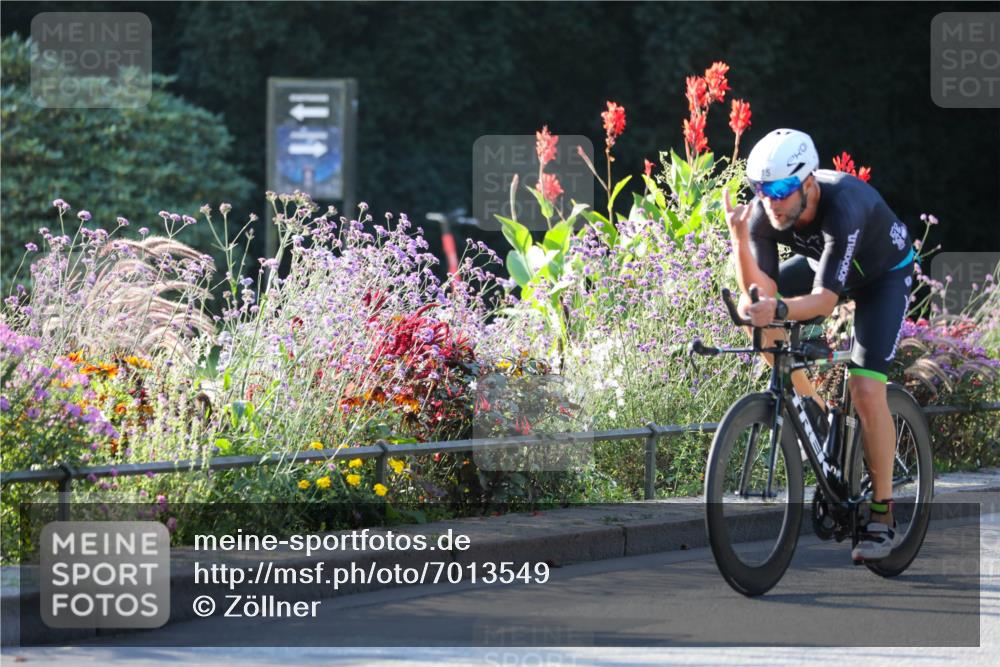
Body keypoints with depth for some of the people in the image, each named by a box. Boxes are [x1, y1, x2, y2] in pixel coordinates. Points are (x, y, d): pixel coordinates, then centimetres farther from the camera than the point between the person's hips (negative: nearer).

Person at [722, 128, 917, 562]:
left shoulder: (843, 207, -42)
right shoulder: (763, 212, -26)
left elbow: (825, 299, -45)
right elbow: (762, 292, -30)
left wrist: (778, 310, -64)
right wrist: (739, 239, -43)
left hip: (883, 274, -6)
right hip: (821, 259, 6)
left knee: (865, 388, -19)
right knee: (756, 309, -17)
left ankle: (883, 516, -8)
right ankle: (809, 407, 5)